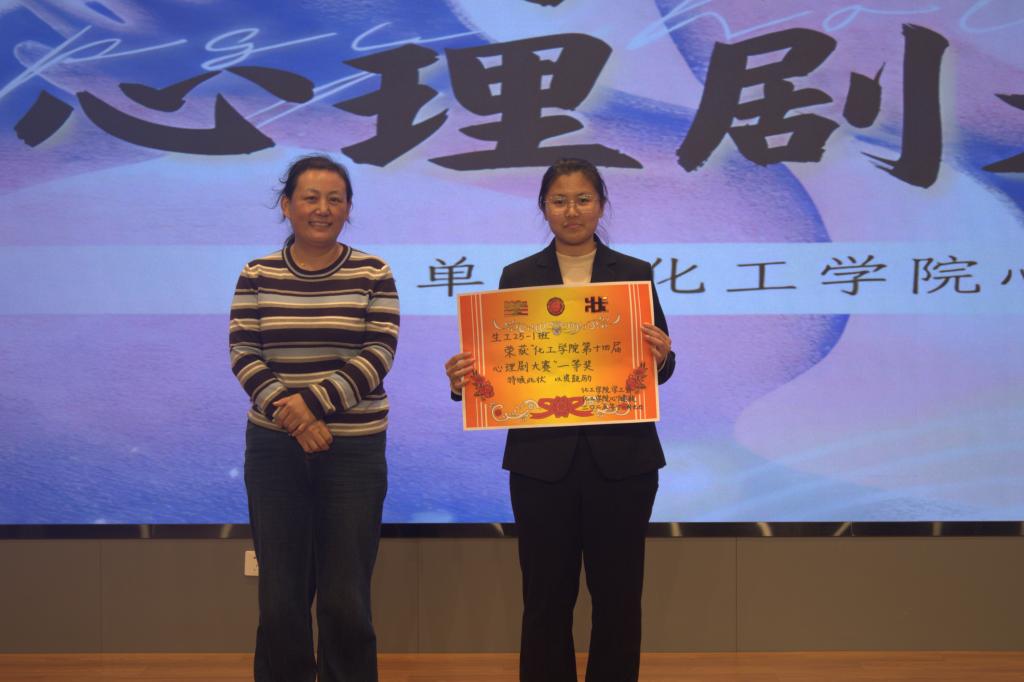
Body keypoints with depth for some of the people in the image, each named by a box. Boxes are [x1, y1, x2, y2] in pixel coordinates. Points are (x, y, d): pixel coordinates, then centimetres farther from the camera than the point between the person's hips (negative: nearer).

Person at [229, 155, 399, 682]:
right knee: (280, 593, 8)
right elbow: (243, 354, -2)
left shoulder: (372, 274, 0)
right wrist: (287, 411, -18)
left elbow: (378, 356, -8)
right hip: (273, 447, 2)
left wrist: (313, 401, -19)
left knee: (345, 597, 3)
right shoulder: (256, 275, 4)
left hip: (354, 449, -1)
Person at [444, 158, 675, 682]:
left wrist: (662, 358, -18)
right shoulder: (518, 277, 5)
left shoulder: (635, 273, 5)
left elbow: (658, 364, 4)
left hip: (621, 458, 0)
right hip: (542, 460, 0)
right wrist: (462, 379, -17)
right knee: (546, 596, 6)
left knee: (617, 594, 8)